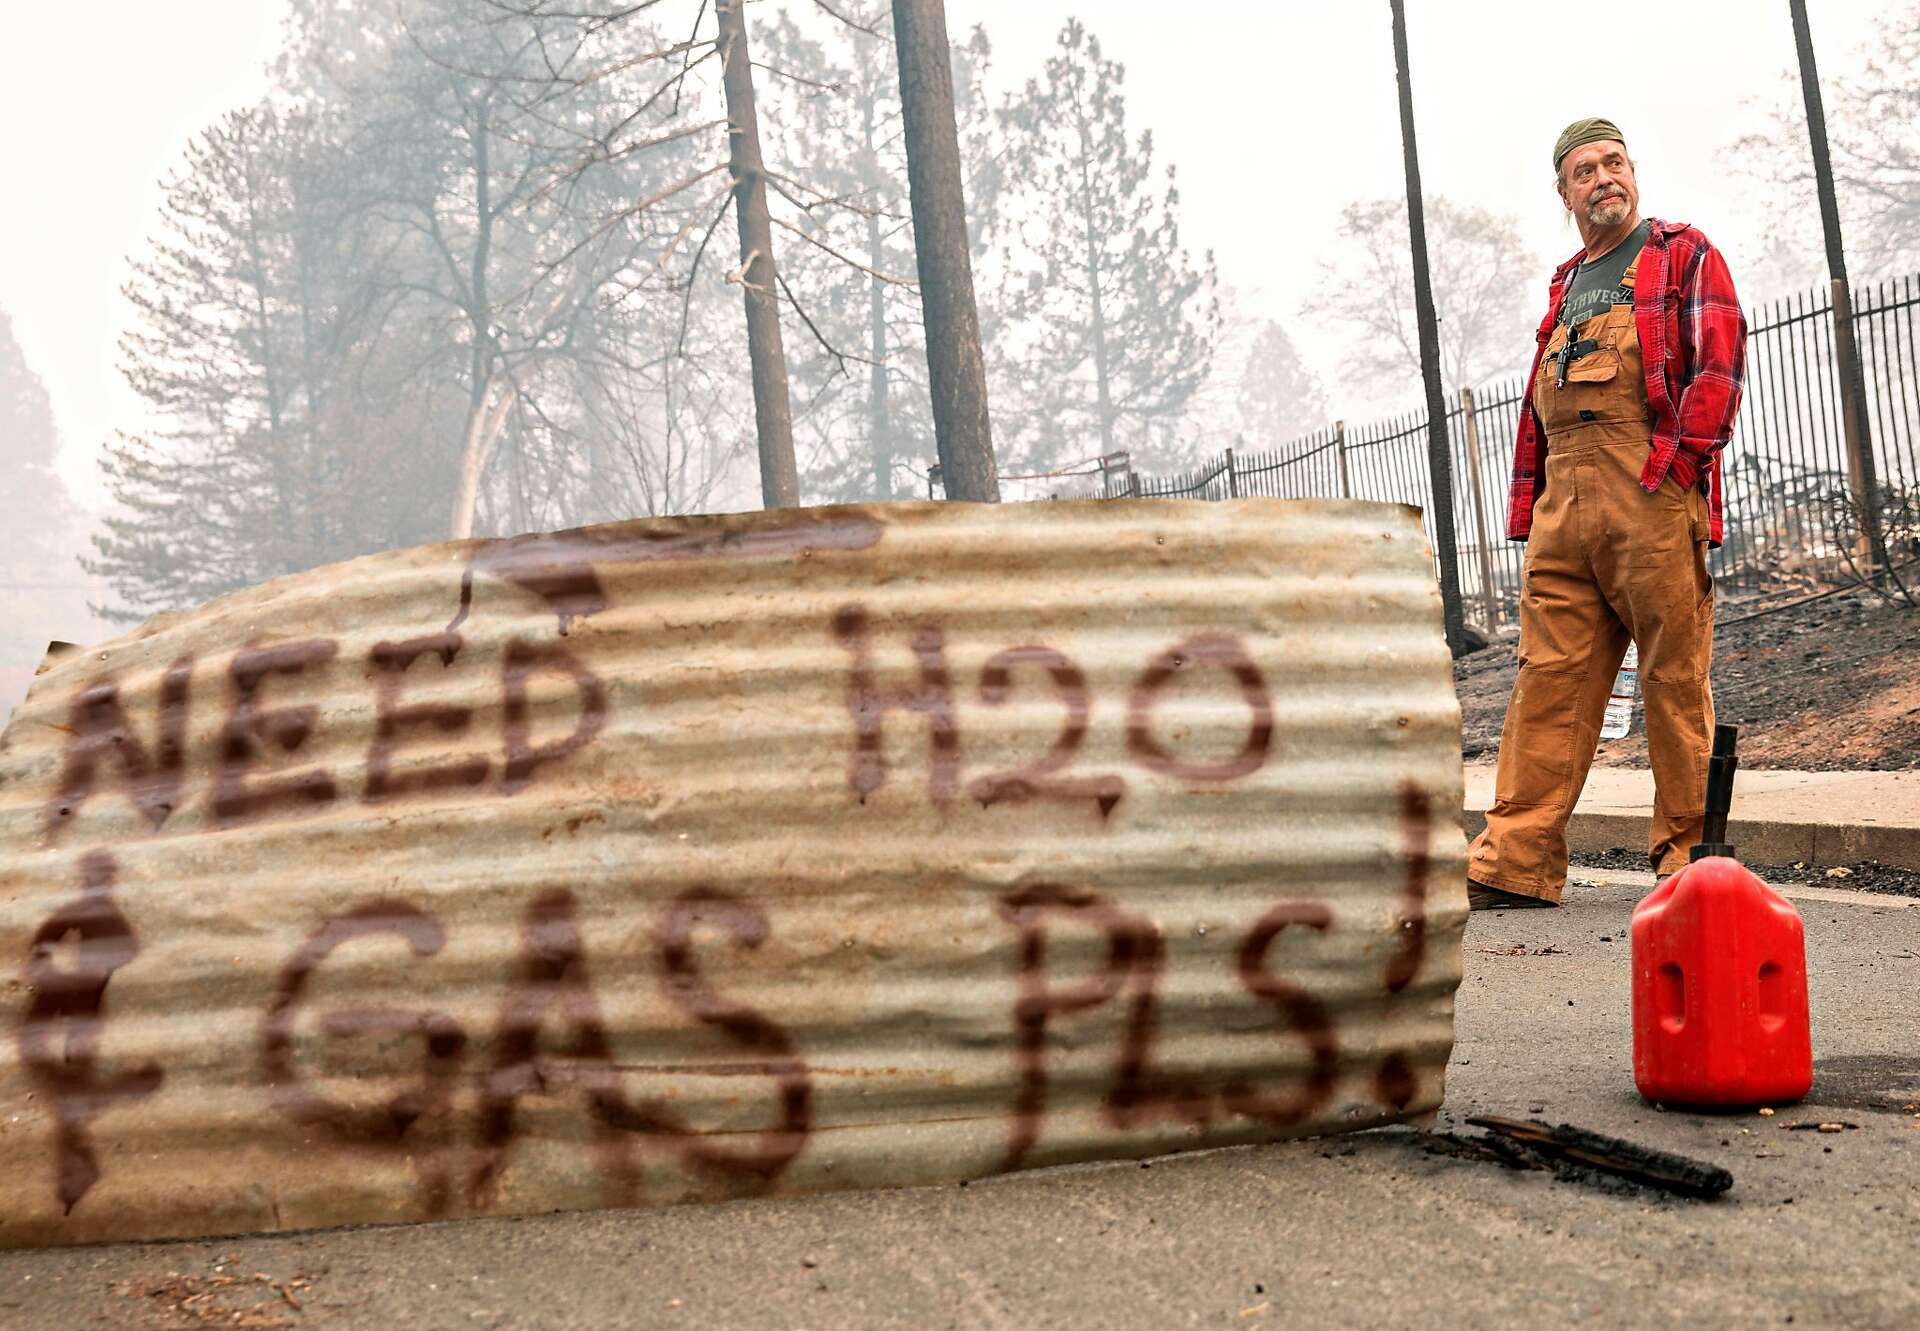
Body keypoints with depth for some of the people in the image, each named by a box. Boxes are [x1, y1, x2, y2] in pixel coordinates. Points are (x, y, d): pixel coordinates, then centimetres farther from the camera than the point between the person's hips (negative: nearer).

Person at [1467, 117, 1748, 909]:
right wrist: (1527, 507, 15)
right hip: (1565, 501, 5)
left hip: (1654, 495, -5)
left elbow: (1720, 361, -4)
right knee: (1548, 678, -1)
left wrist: (1677, 465, -13)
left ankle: (1688, 854, 7)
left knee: (1675, 679, -2)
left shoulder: (1683, 256, 9)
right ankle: (1516, 865, -4)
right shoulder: (1565, 286, 25)